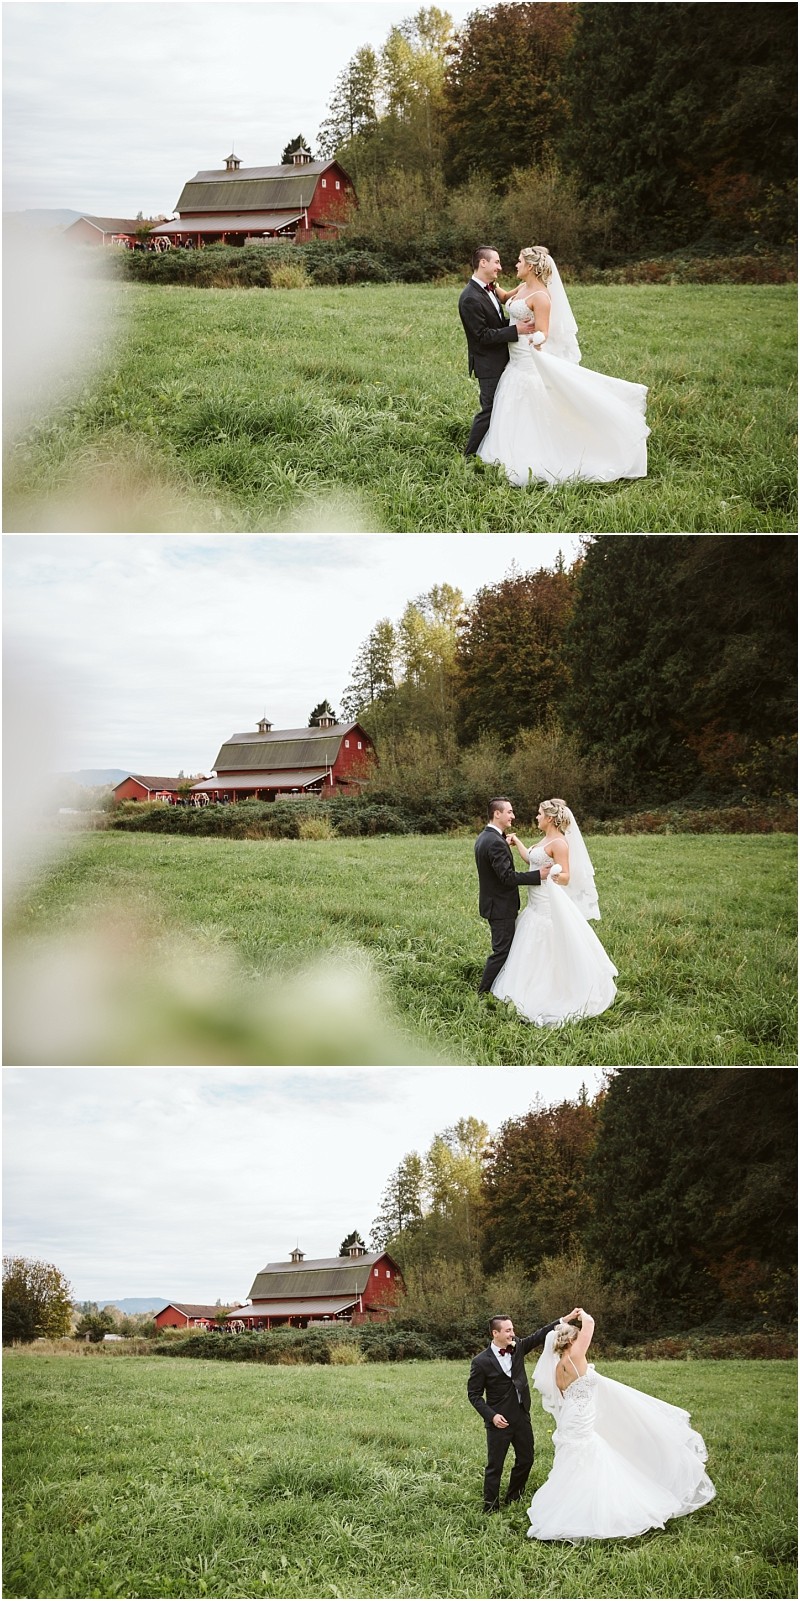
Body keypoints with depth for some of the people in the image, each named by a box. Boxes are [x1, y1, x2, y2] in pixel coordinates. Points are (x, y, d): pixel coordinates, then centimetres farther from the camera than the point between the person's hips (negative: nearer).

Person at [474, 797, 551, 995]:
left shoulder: (483, 838, 9)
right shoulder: (496, 842, -25)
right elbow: (507, 876, -27)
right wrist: (538, 875, -25)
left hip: (493, 902, 10)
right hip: (501, 906, -10)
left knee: (503, 949, 19)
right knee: (502, 951, -2)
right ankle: (484, 993, 3)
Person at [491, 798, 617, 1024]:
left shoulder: (559, 843, -17)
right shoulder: (546, 840, 12)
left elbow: (566, 878, -21)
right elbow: (531, 859, 26)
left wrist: (553, 874, -41)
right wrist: (517, 842, 32)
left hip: (549, 906, -10)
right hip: (538, 904, 10)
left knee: (547, 953, -4)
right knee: (535, 952, 15)